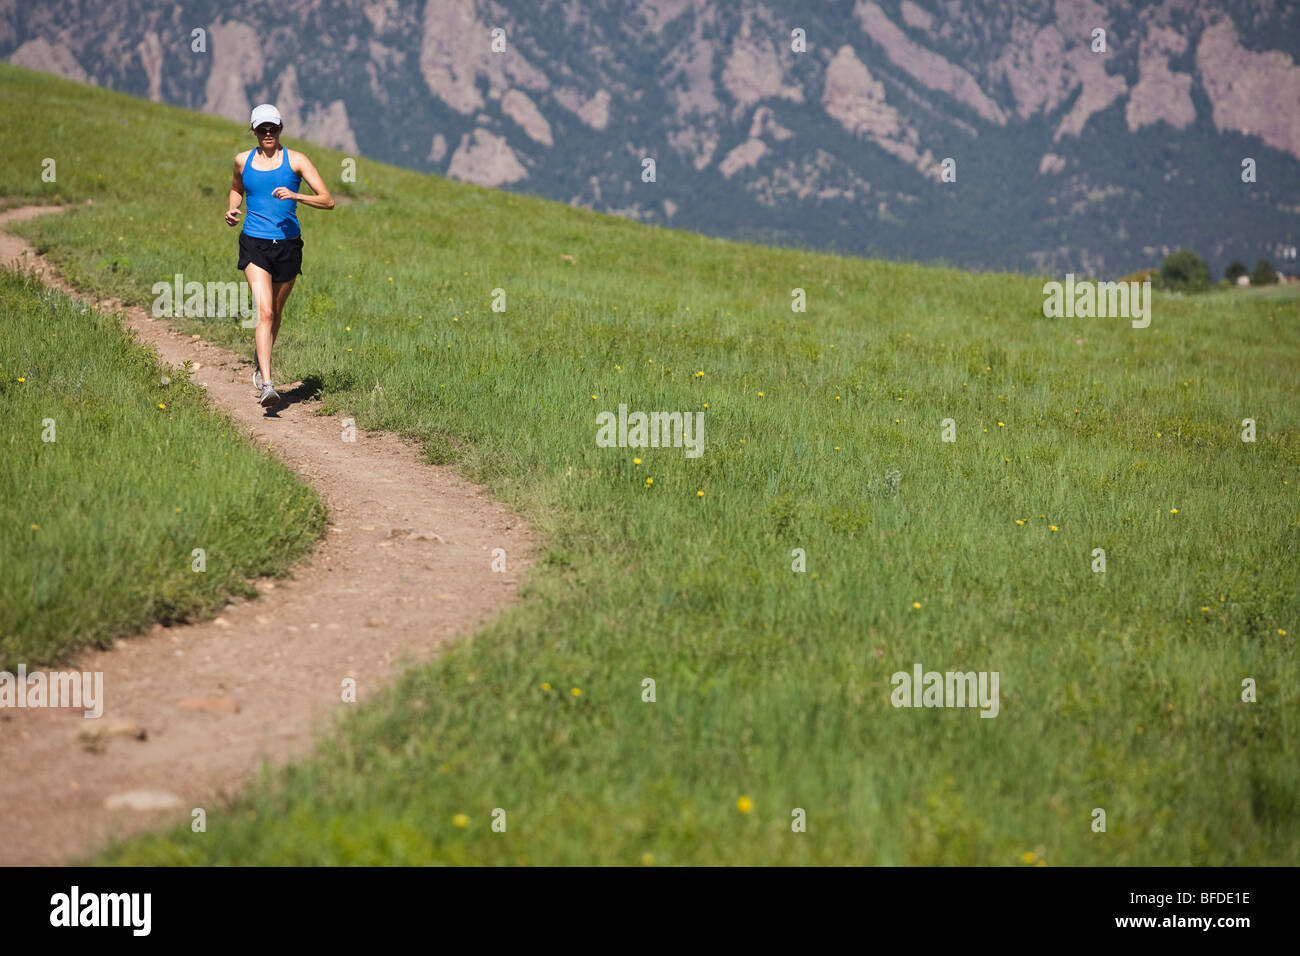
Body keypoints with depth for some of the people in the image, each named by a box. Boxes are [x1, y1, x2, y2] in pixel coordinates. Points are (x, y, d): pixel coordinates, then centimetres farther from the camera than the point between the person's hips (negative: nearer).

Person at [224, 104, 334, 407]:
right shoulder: (243, 161, 6)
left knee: (275, 313, 15)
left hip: (288, 245, 1)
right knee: (264, 312, -17)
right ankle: (266, 385, -24)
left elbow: (328, 200, -5)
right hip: (255, 245, -1)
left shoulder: (296, 160, -1)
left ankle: (260, 361, 44)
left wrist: (296, 196, -21)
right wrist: (232, 209, 7)